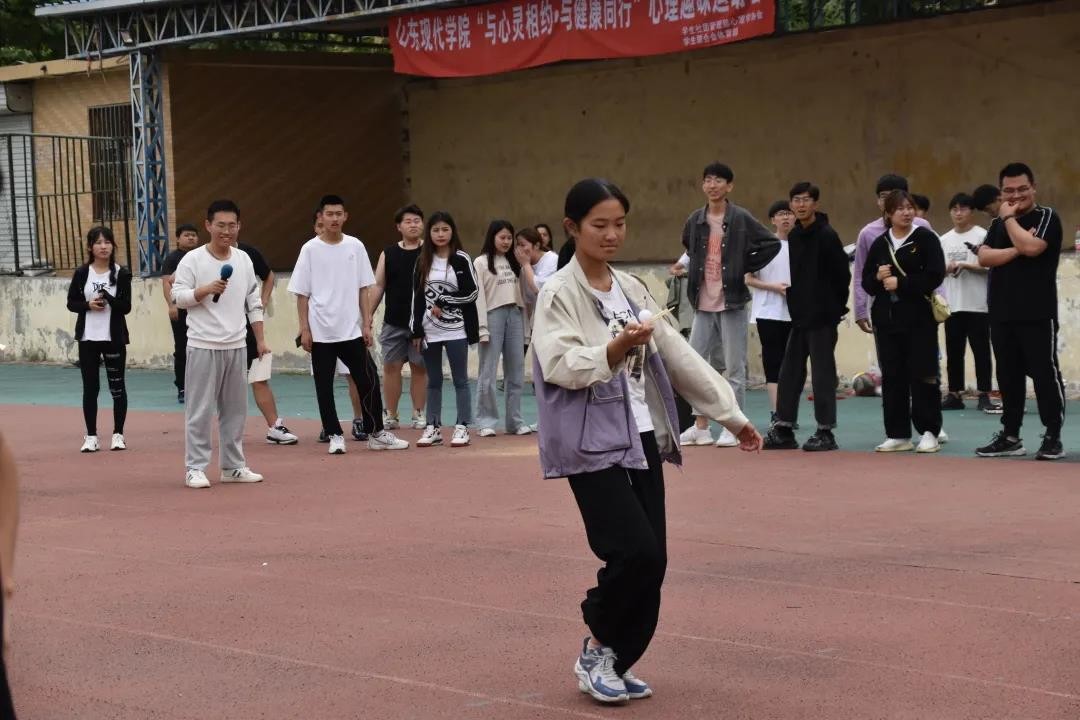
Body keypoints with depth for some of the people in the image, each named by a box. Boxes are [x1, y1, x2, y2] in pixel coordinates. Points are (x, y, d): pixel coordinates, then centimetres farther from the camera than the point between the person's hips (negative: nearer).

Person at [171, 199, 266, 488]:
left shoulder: (243, 259, 9)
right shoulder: (192, 260, -7)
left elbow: (253, 302, 14)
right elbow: (178, 296, -9)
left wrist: (260, 339, 10)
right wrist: (206, 289, -23)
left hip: (236, 346, 5)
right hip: (203, 346, -5)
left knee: (235, 409, 10)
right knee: (200, 410, -3)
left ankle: (233, 466, 19)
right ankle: (195, 468, 3)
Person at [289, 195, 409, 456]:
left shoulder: (355, 246, 3)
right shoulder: (310, 249, -3)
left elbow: (363, 289, 6)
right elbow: (302, 293, -1)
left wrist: (367, 324, 1)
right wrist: (304, 329, -6)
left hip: (352, 330, 2)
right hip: (321, 332, -2)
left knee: (368, 380, 1)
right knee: (324, 386, 3)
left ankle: (376, 433, 11)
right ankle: (334, 436, 12)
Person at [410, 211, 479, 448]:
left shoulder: (462, 259, -3)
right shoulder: (423, 261, 8)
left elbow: (471, 293, -7)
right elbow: (417, 296, 8)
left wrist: (443, 304, -11)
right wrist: (416, 330, 4)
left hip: (456, 329, -4)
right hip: (430, 330, 4)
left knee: (460, 380, 0)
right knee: (433, 381, 10)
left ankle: (462, 427, 3)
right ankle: (433, 427, 15)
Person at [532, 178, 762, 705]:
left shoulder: (632, 290, 13)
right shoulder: (559, 293, -7)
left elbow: (678, 356, 16)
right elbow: (558, 365, -19)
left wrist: (730, 414, 16)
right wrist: (614, 349, -33)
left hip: (642, 438, 7)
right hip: (593, 443, -7)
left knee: (652, 560, 3)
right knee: (634, 552, -16)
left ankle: (616, 660, 20)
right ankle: (597, 649, 8)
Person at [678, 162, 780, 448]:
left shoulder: (741, 219, -7)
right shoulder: (695, 220, 7)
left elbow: (772, 244, -6)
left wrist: (745, 267, -7)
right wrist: (697, 271, 12)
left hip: (732, 302, -5)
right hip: (703, 304, 5)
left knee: (734, 367, 0)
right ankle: (701, 427, 14)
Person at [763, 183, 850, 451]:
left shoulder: (826, 235, -11)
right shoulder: (793, 236, 11)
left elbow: (843, 274, -11)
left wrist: (836, 306, -5)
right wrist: (795, 299, 9)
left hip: (822, 317, -7)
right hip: (799, 314, 7)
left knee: (822, 371, -2)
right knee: (790, 371, 9)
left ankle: (826, 432, 4)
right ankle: (783, 429, 15)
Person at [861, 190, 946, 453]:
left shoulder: (926, 239, -2)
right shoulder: (879, 244, 12)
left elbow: (934, 276, -12)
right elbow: (867, 283, 13)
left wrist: (900, 282, -15)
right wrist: (878, 277, -9)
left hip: (919, 318, -4)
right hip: (886, 318, 4)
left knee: (922, 374, -5)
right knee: (892, 376, 5)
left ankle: (929, 432, 2)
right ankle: (897, 434, 11)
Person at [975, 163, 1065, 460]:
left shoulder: (1046, 217, -2)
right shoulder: (998, 224, 15)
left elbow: (1031, 247, -20)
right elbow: (984, 257, 1)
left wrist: (1009, 218, -7)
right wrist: (1015, 250, -13)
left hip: (1037, 313, -6)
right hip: (1002, 313, 6)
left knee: (1044, 372, -3)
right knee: (1008, 375, 10)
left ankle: (1053, 437, 1)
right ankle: (1010, 435, 16)